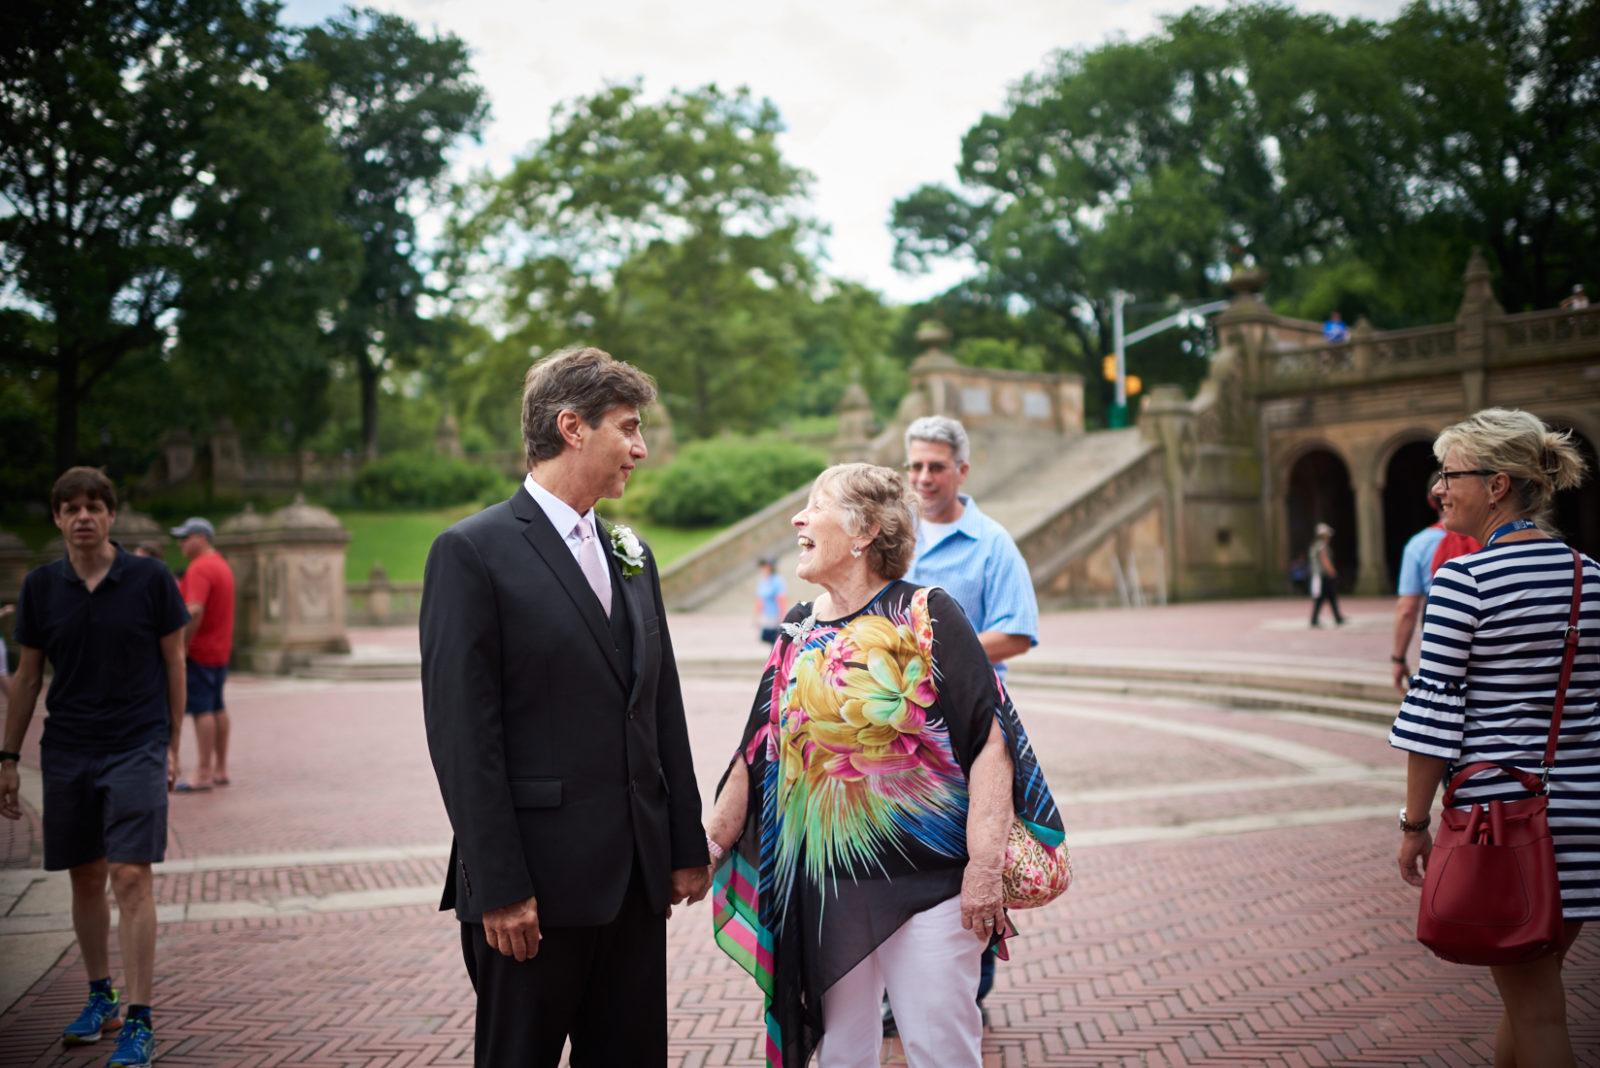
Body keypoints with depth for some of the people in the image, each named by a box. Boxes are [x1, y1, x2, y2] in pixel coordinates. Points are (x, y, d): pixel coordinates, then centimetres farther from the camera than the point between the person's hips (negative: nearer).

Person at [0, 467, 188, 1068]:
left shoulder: (150, 579, -6)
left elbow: (174, 662, 2)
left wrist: (172, 744, 1)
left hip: (136, 748, -4)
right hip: (67, 751, 4)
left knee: (130, 879, -10)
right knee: (85, 880, 13)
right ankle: (101, 999, 31)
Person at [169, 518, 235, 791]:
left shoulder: (200, 568, -16)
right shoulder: (222, 565, 16)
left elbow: (195, 610, -27)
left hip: (200, 651, -10)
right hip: (220, 649, 10)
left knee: (201, 710, -8)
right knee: (217, 708, 13)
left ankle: (204, 774, -7)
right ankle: (220, 769, 19)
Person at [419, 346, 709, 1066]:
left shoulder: (631, 555, 13)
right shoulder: (473, 552, -9)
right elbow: (462, 734, -13)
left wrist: (687, 847, 12)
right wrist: (498, 888, -16)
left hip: (637, 878, 7)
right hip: (538, 882, -6)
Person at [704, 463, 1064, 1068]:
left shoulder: (926, 616, -9)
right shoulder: (798, 632, 8)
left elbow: (990, 741, -14)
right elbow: (757, 751, 15)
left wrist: (984, 867, -19)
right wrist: (711, 844, 16)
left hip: (926, 881, -5)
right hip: (823, 886, 5)